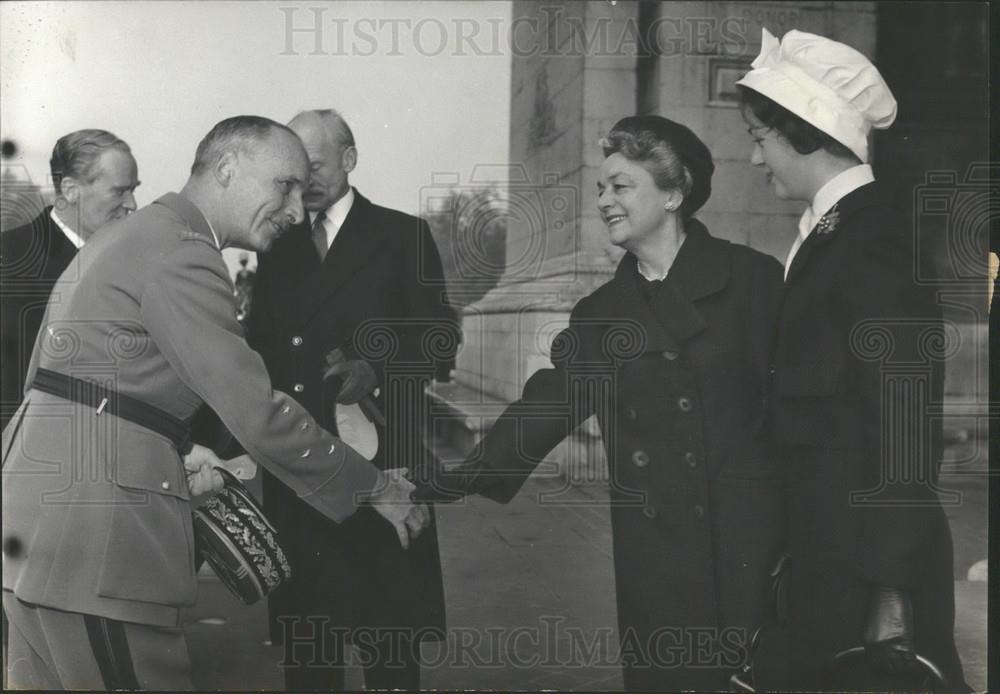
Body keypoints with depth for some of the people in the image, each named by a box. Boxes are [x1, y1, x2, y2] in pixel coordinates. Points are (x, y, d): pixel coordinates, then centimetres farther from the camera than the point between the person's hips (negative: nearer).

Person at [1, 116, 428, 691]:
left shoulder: (135, 233, 18)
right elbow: (257, 413, -19)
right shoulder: (181, 254, -14)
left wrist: (176, 457, 15)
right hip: (91, 526, -11)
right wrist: (378, 487, -9)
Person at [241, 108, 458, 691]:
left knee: (388, 629, 2)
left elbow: (440, 337, -2)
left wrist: (375, 371, -19)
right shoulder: (278, 246, 15)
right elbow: (263, 348, 13)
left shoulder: (403, 235, 4)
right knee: (303, 617, 9)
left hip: (377, 454, -3)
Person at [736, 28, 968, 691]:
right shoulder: (828, 233, 9)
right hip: (827, 549, 8)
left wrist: (892, 588, -17)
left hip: (867, 555, -8)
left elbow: (905, 423, -19)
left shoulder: (871, 243, -17)